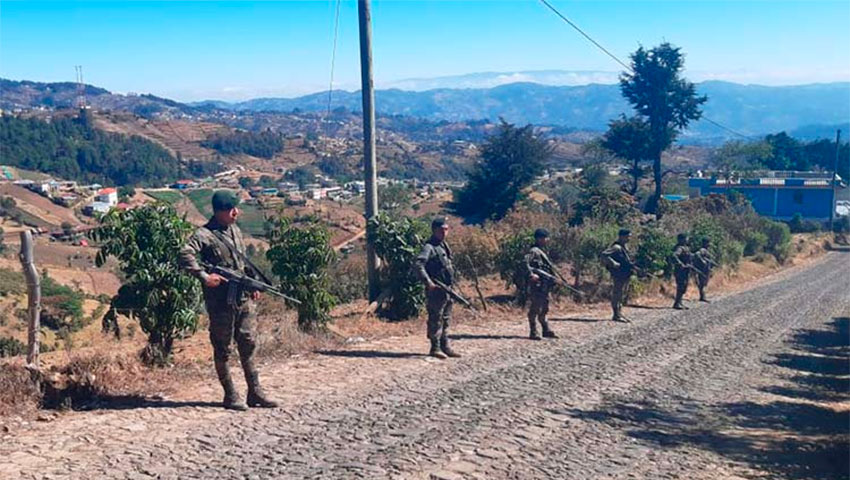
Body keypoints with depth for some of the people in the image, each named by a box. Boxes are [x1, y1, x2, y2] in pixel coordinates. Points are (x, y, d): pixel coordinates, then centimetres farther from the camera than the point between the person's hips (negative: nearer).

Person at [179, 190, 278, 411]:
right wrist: (204, 277, -27)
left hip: (243, 299, 7)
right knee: (223, 349, 4)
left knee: (248, 344, 10)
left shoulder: (235, 230, 13)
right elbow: (185, 255, -26)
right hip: (221, 301, -7)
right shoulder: (205, 234, -12)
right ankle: (230, 396, 13)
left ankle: (255, 392, 18)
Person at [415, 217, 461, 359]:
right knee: (436, 319, -4)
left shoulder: (444, 245, 15)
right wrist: (428, 282, -30)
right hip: (436, 290, -9)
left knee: (446, 320, 14)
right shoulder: (429, 247, -14)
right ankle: (435, 348, 3)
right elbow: (419, 265, -26)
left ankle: (445, 346, 23)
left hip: (447, 289, 9)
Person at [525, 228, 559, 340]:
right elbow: (525, 263, -25)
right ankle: (533, 333, 0)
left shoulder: (541, 251, 17)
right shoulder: (534, 251, -12)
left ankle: (546, 331, 22)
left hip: (544, 285, 10)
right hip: (537, 285, -10)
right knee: (535, 309, -5)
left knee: (543, 309, 15)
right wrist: (531, 275, -32)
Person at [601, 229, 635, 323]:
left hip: (625, 275, 10)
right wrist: (613, 263, -27)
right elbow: (604, 255, -26)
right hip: (619, 274, -10)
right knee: (617, 294, -5)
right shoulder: (616, 247, -16)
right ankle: (616, 315, -1)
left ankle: (620, 314, 22)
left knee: (621, 294, 14)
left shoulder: (625, 246, 14)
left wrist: (631, 264, 12)